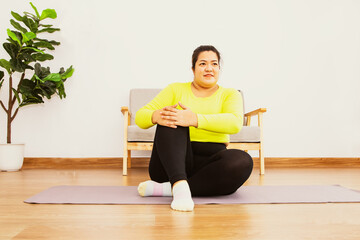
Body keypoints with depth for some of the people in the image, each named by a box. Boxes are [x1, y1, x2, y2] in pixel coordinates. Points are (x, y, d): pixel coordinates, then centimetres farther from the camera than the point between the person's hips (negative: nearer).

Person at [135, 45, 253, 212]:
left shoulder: (230, 94, 8)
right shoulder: (175, 89, 10)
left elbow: (235, 123, -15)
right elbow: (140, 117, 0)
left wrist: (194, 119, -30)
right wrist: (156, 116, -26)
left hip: (209, 165, 1)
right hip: (173, 163, 0)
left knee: (243, 162, -31)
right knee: (170, 120, -24)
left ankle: (166, 188, -29)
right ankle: (180, 185, -43)